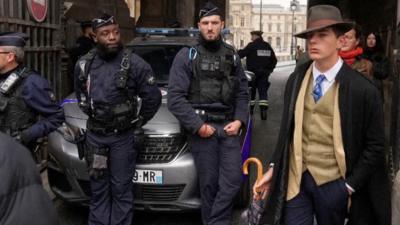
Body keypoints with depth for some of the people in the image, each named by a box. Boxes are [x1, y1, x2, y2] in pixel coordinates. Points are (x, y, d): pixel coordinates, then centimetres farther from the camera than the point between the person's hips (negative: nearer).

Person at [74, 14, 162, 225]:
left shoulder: (134, 64, -11)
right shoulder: (84, 64, 2)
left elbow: (153, 98, -6)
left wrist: (139, 122, 1)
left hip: (123, 137, -4)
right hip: (94, 135, 4)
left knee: (121, 190, 4)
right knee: (98, 188, 13)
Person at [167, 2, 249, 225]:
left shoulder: (232, 56, 13)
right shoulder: (187, 56, 1)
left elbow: (242, 93, 15)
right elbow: (175, 98, -7)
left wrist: (239, 120, -1)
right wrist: (197, 125, -12)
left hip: (228, 126, 3)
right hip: (201, 127, -3)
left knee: (233, 178, -5)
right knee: (209, 183, 1)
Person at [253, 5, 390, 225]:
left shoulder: (362, 89, -11)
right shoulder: (296, 79, 1)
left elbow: (375, 145, -6)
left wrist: (350, 185, -7)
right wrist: (273, 168, 4)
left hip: (332, 183, -2)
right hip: (294, 179, 3)